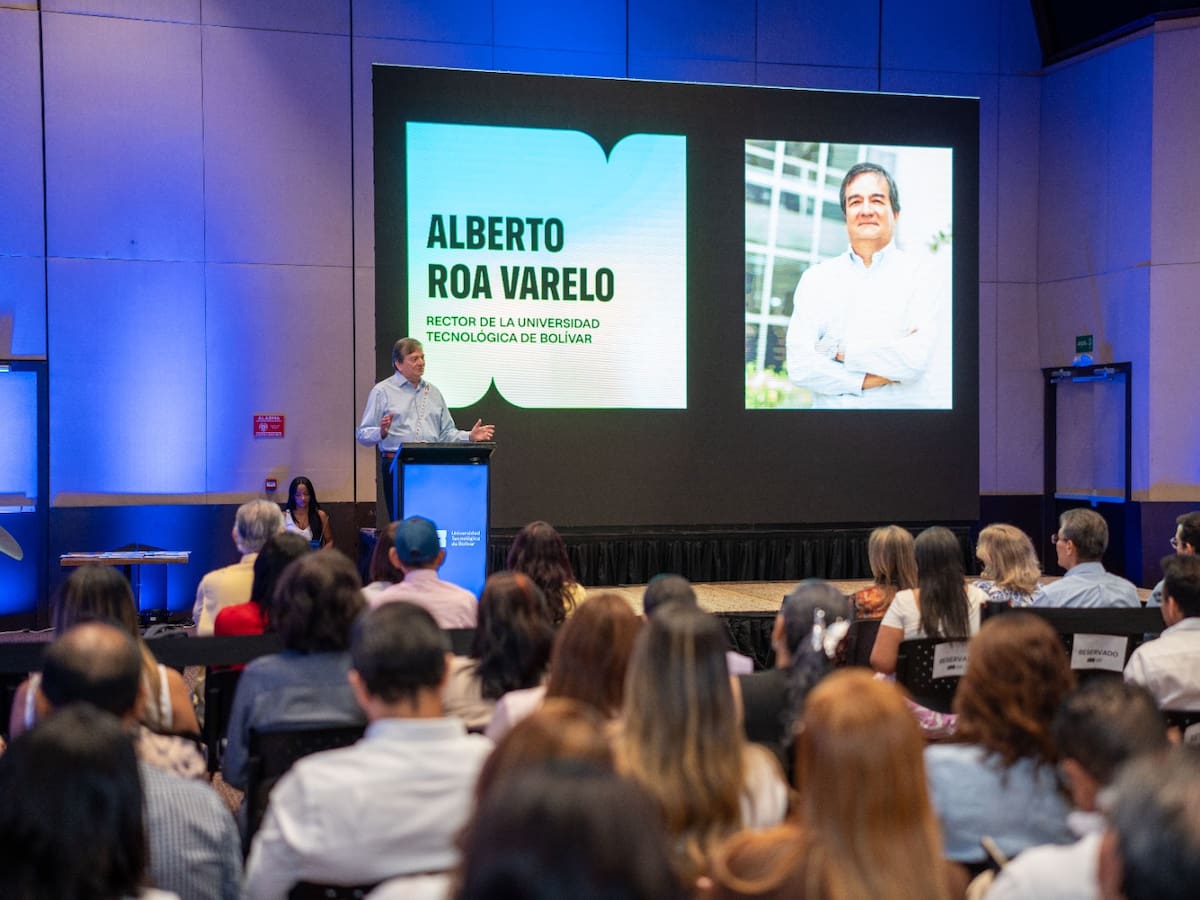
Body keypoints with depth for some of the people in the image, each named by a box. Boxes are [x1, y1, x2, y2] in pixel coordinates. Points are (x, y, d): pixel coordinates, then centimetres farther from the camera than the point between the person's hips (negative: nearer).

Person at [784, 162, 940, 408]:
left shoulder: (917, 275, 4)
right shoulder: (816, 279, 10)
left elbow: (916, 360, -11)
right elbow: (799, 367, 0)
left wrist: (841, 351, -4)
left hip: (901, 407, -1)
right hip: (831, 409, 1)